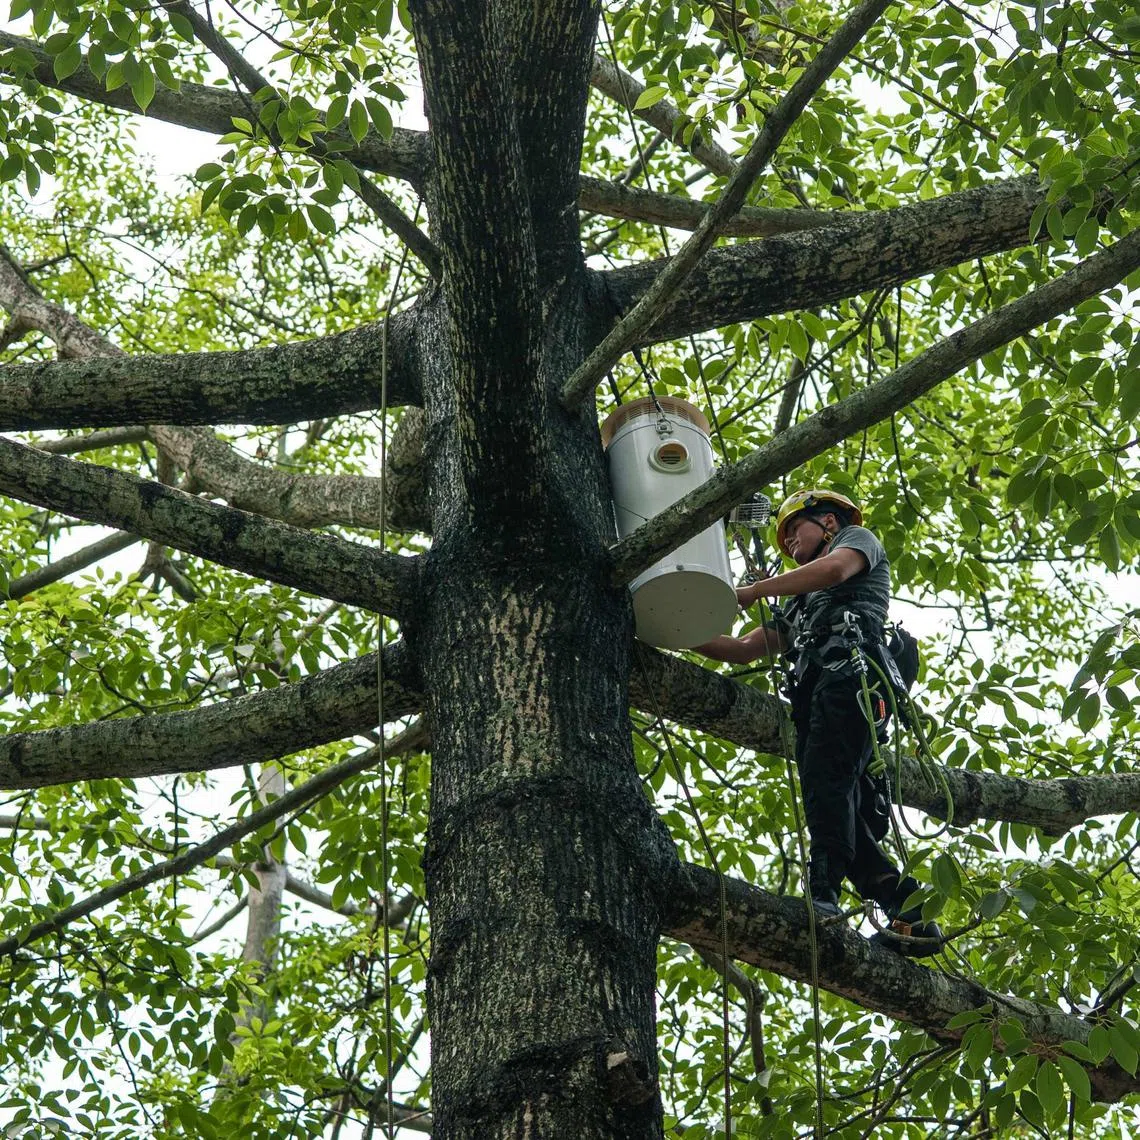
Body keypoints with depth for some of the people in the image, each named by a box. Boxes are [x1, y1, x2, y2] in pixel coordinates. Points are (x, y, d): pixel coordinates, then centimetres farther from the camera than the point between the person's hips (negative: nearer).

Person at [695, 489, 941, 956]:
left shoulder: (859, 538, 23)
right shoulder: (802, 607, 43)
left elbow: (834, 569, -3)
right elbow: (742, 649, 35)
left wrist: (750, 592, -3)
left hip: (850, 675, -8)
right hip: (814, 692, 8)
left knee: (825, 782, -27)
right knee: (847, 818, -6)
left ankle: (823, 892, -41)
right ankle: (912, 915, -12)